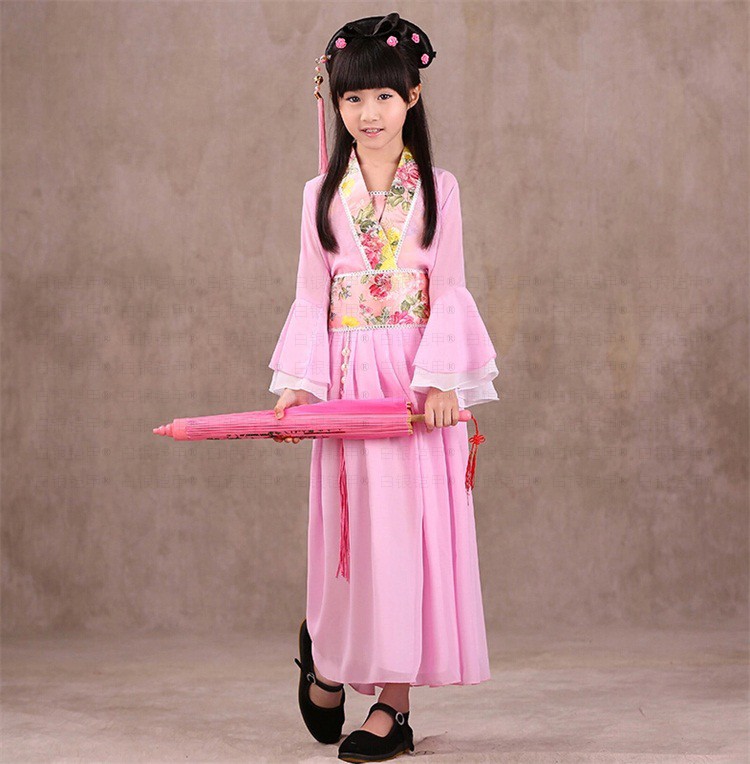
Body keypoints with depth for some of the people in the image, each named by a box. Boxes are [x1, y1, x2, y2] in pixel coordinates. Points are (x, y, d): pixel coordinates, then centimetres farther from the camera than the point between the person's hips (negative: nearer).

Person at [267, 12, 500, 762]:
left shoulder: (437, 188, 4)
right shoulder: (323, 193, 9)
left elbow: (448, 292, -1)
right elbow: (311, 297, 7)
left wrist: (441, 379, -13)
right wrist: (297, 380, -5)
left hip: (416, 378, -1)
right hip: (346, 377, 1)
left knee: (408, 527, -4)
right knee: (349, 526, 2)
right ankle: (326, 654, 30)